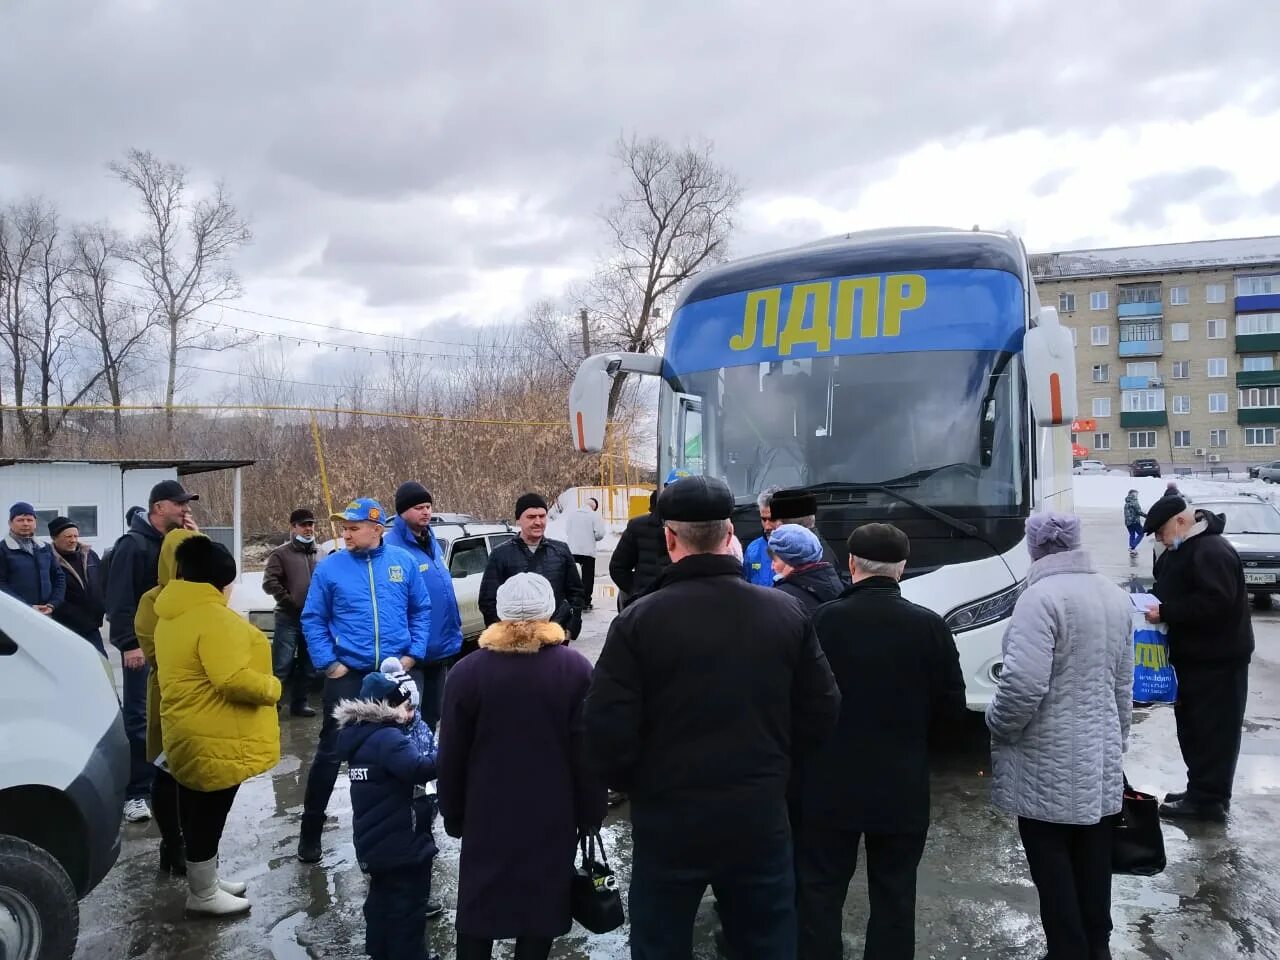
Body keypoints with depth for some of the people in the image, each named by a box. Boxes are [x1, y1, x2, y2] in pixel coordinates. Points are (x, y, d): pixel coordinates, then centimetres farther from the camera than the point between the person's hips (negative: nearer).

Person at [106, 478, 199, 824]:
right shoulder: (133, 544, -12)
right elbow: (119, 598, -17)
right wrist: (128, 643, -22)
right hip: (144, 643, -7)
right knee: (139, 717, -3)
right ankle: (136, 792, 4)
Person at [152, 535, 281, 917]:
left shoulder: (173, 614, 9)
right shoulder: (213, 618, -24)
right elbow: (233, 679, -30)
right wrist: (272, 686, -14)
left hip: (191, 733, 10)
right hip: (214, 740, -10)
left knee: (198, 813, 20)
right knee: (208, 815, 5)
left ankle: (205, 881, 35)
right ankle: (203, 895, 19)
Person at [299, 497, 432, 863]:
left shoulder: (403, 561, -1)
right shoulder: (330, 567, -4)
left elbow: (421, 610, 4)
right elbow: (313, 620, -1)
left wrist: (414, 654, -4)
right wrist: (328, 663, -8)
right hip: (348, 674, -1)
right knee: (331, 751, 5)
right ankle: (311, 829, 20)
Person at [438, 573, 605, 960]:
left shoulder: (466, 672, -6)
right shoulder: (576, 669, -9)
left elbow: (452, 756, -1)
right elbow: (588, 751, -7)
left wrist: (453, 814, 10)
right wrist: (591, 812, 3)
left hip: (487, 814, 1)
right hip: (552, 816, -1)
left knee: (480, 904, 15)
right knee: (542, 904, 11)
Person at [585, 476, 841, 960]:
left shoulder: (638, 620, -15)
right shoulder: (787, 613, -5)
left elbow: (607, 730, -16)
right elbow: (821, 713, 0)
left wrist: (637, 786, 3)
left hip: (668, 820, -2)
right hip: (761, 816, 3)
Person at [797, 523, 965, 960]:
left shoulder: (821, 620, -14)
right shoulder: (929, 626, -8)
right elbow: (952, 706, -2)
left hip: (830, 783, -1)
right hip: (902, 788, 2)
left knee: (820, 893, 11)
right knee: (894, 898, 15)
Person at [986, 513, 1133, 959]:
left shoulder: (1042, 597, -18)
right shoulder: (1116, 596, 8)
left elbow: (1024, 685, -25)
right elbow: (1124, 686, 16)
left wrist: (999, 728, -7)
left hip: (1049, 764, -8)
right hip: (1101, 759, 8)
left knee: (1054, 869, 5)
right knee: (1093, 863, 18)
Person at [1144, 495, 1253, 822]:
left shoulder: (1212, 551, -20)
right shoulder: (1183, 550, 13)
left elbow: (1215, 602, -30)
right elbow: (1177, 593, 23)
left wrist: (1165, 612, -25)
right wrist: (1154, 602, 3)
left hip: (1217, 660, -10)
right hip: (1196, 656, 10)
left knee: (1212, 729, -3)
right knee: (1192, 725, 16)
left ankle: (1208, 799, 4)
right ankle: (1201, 790, 26)